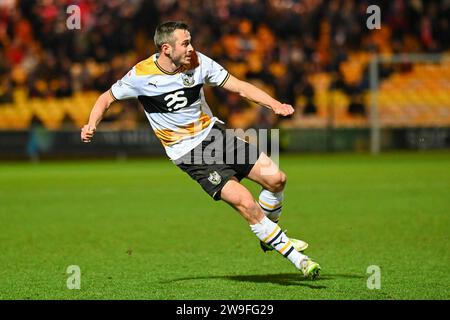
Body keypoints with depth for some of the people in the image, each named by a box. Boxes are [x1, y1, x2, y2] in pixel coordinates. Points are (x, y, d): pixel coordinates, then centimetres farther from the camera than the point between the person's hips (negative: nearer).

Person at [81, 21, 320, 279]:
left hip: (215, 133, 5)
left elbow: (238, 86, -2)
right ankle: (291, 252, -5)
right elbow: (107, 98, 2)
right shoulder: (141, 75, -14)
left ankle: (268, 232, 23)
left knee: (276, 178, -6)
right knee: (245, 202, -19)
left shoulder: (198, 62, -5)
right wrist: (92, 125, -16)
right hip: (189, 154, -5)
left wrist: (275, 104, -14)